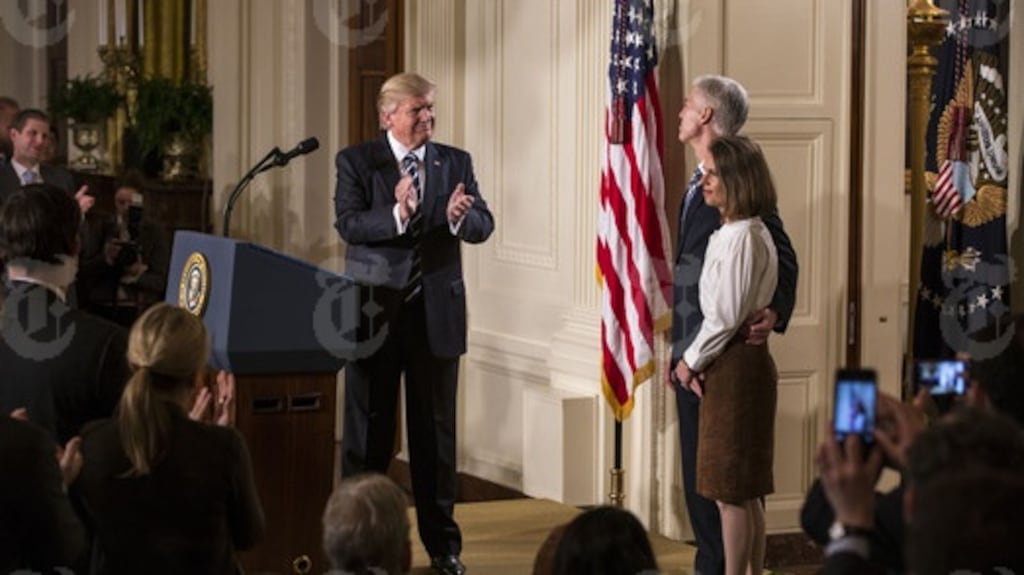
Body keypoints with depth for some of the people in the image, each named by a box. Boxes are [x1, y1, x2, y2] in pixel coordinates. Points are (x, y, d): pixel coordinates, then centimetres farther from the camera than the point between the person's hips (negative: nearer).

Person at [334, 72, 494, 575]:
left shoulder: (455, 163, 5)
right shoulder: (357, 162, -2)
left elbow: (483, 227, -2)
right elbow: (348, 225, -15)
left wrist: (460, 215, -25)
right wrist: (397, 214, -32)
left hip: (436, 311, 2)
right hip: (374, 309, -2)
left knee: (436, 429, 8)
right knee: (368, 429, 6)